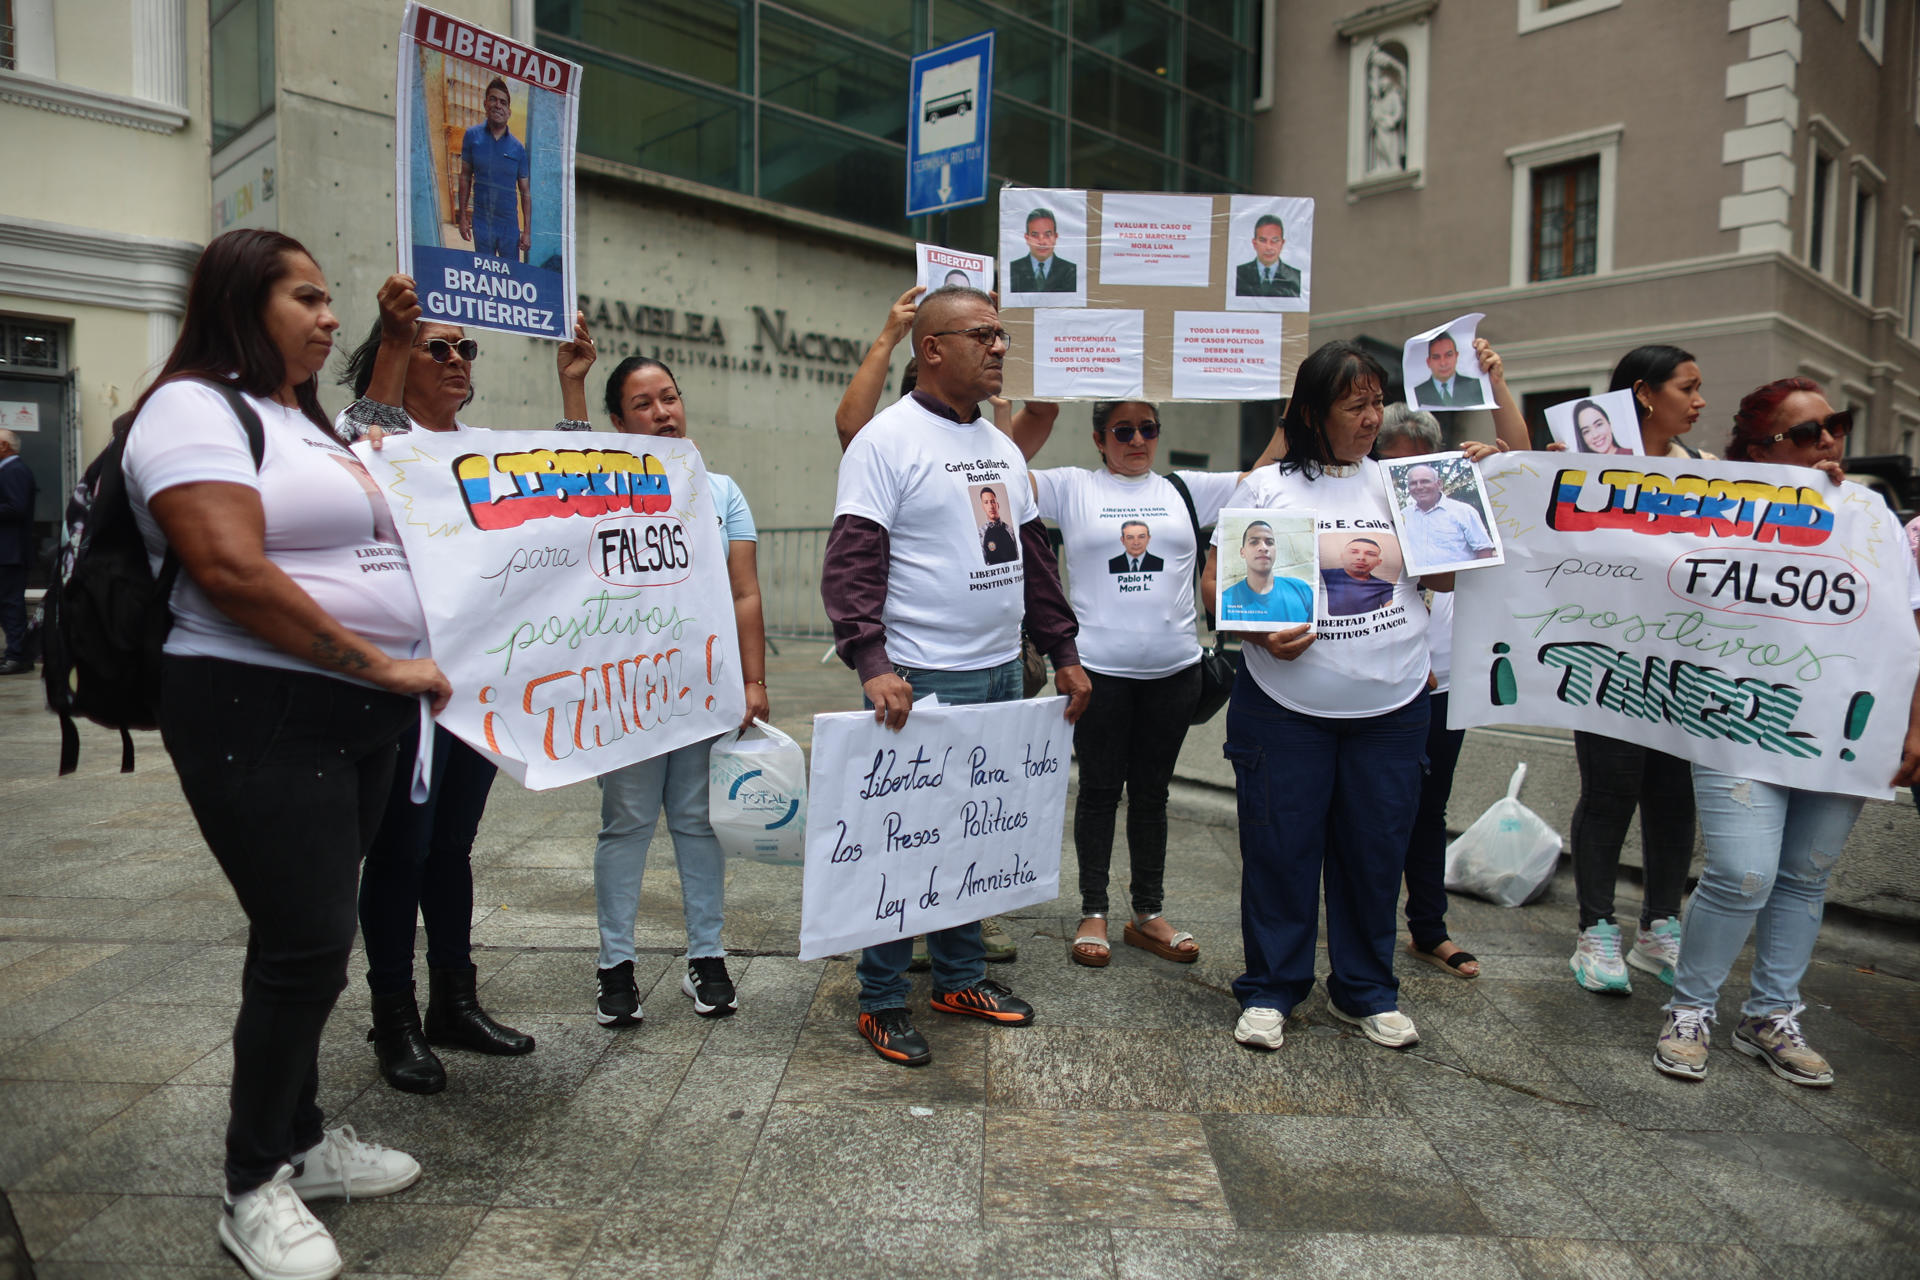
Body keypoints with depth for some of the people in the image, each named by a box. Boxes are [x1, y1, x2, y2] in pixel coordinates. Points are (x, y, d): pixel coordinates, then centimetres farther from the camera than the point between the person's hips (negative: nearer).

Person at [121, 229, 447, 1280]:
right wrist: (382, 664, -21)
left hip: (355, 718, 9)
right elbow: (230, 572, -21)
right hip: (259, 718, -9)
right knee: (304, 946, -5)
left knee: (312, 936, 15)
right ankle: (253, 1188, 14)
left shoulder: (304, 421, 20)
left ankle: (299, 1139, 30)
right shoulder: (193, 409, -9)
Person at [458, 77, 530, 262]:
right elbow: (465, 176, 7)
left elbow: (525, 192, 3)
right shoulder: (472, 136, 2)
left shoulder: (518, 148, 0)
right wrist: (463, 216, 1)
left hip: (510, 224, 0)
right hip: (481, 221, 0)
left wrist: (527, 231, -3)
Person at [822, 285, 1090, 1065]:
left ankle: (959, 976, 30)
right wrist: (872, 664, -25)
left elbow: (1034, 557, 20)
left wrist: (1064, 653, 16)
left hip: (1002, 674, 8)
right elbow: (851, 562, -15)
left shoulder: (1002, 447, 15)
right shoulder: (888, 439, -8)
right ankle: (881, 1001, 15)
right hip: (924, 680, -7)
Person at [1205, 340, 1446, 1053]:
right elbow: (1218, 583, 0)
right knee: (1280, 848, 4)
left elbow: (1446, 579, 12)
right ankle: (1270, 989, 21)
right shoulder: (1264, 487, 2)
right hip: (1287, 705, -2)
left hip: (1392, 705, 3)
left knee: (1376, 849, 10)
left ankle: (1365, 990, 28)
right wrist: (1261, 630, -17)